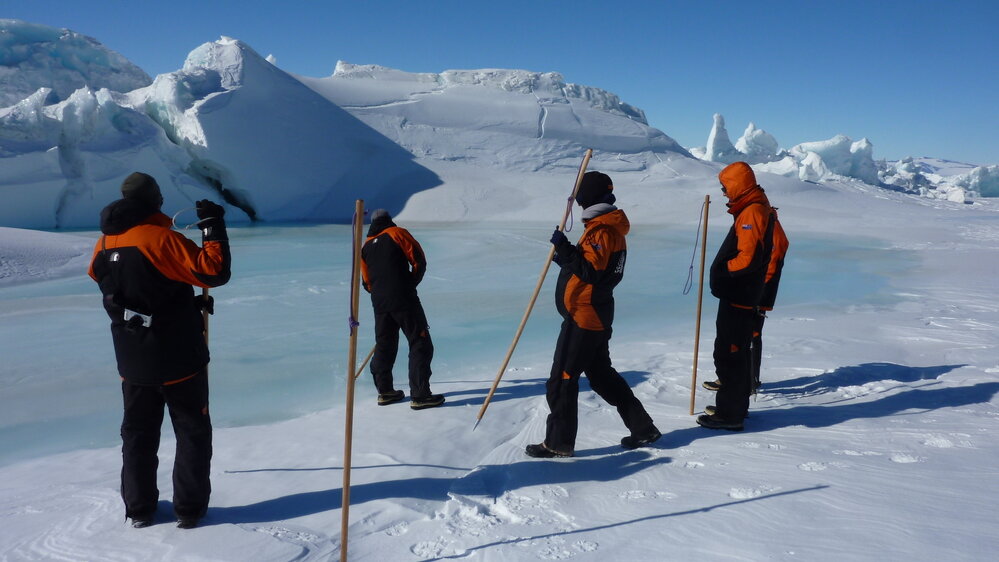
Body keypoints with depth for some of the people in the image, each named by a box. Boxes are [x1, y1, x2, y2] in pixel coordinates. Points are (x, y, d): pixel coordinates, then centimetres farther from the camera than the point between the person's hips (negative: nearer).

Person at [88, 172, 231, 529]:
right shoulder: (161, 238, -18)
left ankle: (139, 509, 25)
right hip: (178, 359, -6)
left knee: (138, 434, 18)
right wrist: (214, 228, -12)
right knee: (193, 432, 8)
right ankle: (189, 509, 11)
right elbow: (214, 271, -24)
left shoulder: (104, 245, 4)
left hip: (132, 362, 6)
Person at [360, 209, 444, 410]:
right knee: (420, 343, -2)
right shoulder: (397, 233, 2)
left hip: (379, 303, 6)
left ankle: (384, 391, 25)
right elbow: (419, 260, -3)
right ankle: (419, 395, -7)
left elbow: (366, 282, 19)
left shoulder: (366, 246, 17)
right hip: (404, 299, -6)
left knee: (384, 345, 18)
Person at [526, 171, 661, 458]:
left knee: (561, 380, -1)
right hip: (597, 316, 10)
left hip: (583, 317, -10)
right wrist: (566, 259, 10)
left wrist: (564, 248, -26)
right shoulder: (610, 229, 14)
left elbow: (590, 272, -26)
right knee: (602, 375, 20)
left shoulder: (601, 231, -17)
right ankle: (643, 429, 26)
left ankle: (558, 442, 8)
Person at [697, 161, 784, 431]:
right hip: (746, 294, 11)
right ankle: (736, 405, 29)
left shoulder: (751, 212, -17)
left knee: (728, 354, -5)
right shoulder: (760, 208, 15)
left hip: (738, 297, -11)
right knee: (738, 351, 18)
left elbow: (749, 258, -28)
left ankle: (729, 413, 2)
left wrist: (721, 272, -13)